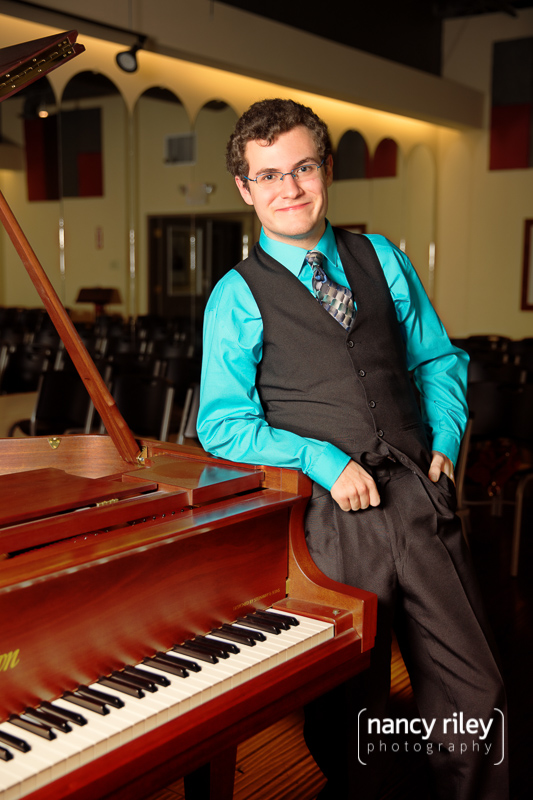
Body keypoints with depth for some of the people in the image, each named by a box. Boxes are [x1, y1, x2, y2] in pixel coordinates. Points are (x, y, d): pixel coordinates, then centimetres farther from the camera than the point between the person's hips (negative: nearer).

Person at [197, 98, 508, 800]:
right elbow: (223, 425, -4)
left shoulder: (383, 260, 12)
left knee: (474, 694, 6)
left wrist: (445, 440, 2)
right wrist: (324, 460, -14)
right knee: (352, 708, 9)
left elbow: (437, 359, 18)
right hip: (332, 513, -3)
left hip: (419, 498, 3)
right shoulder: (237, 298, 1)